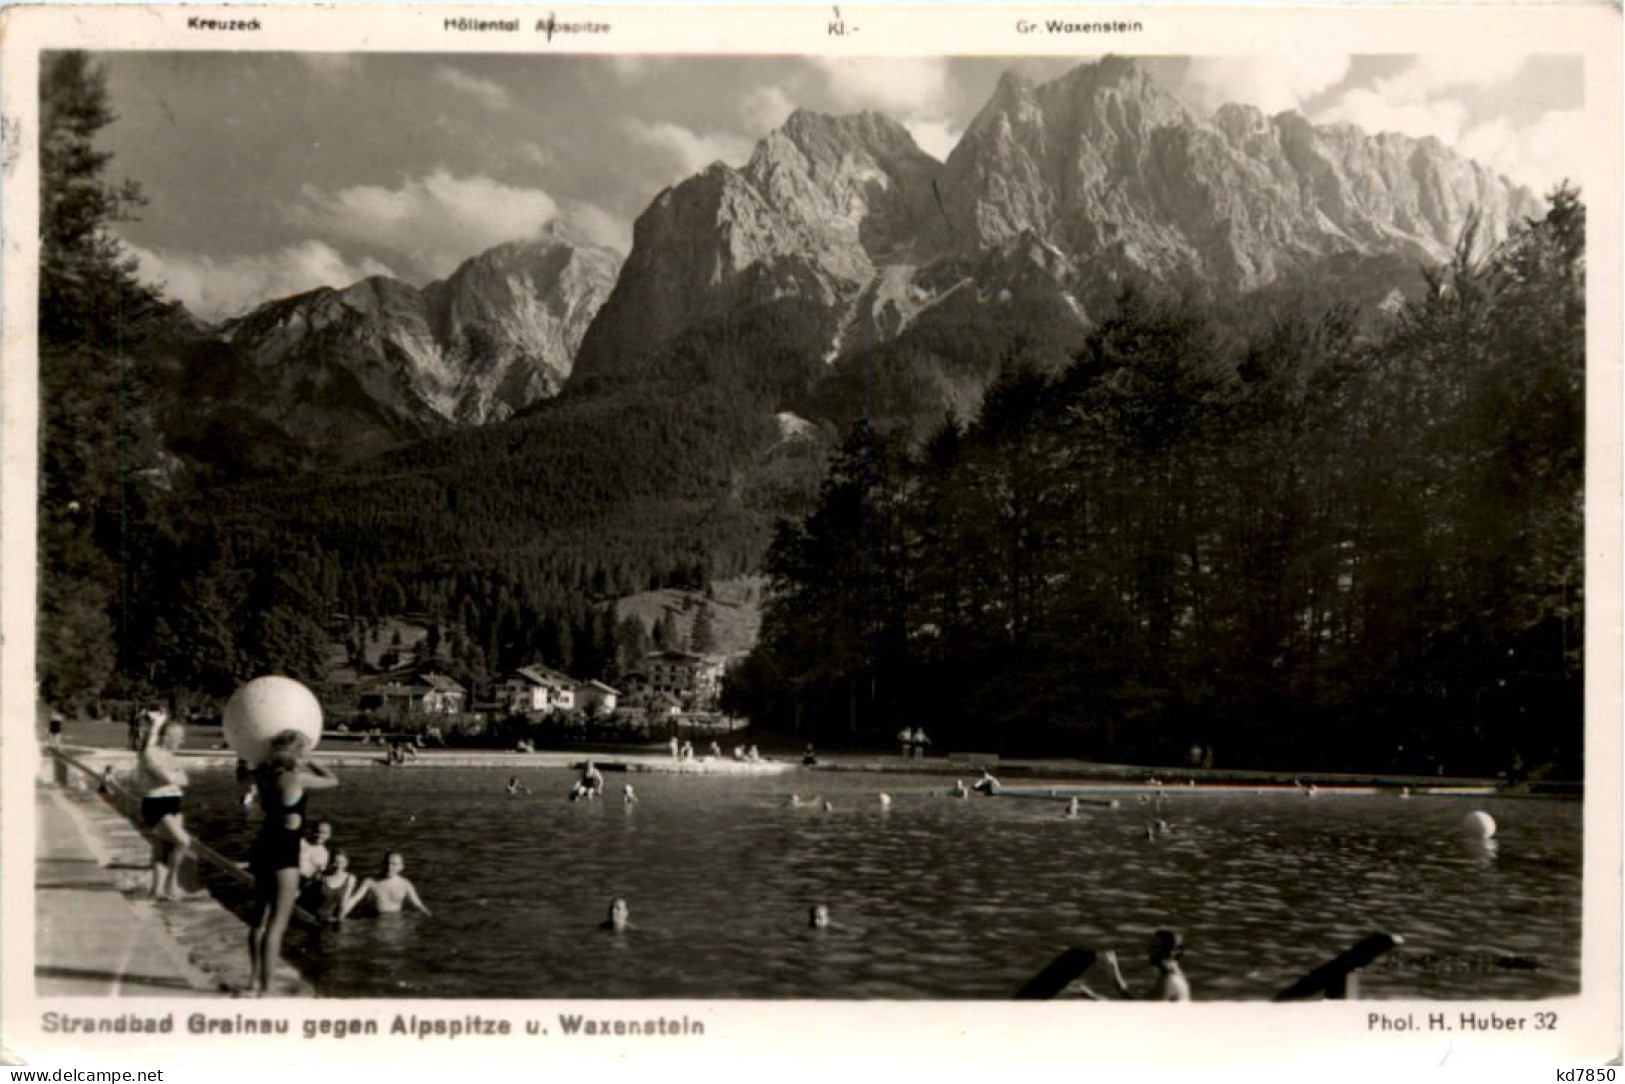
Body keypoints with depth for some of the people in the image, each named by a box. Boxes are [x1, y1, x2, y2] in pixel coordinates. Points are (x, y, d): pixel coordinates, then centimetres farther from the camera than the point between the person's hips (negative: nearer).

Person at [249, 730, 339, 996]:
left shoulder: (264, 776, 2)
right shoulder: (298, 778, -15)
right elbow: (333, 780, 0)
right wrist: (309, 763, 11)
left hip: (264, 848, 8)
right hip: (284, 854, -8)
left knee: (261, 917, 19)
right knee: (277, 923, -2)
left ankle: (255, 981, 29)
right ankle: (265, 987, -2)